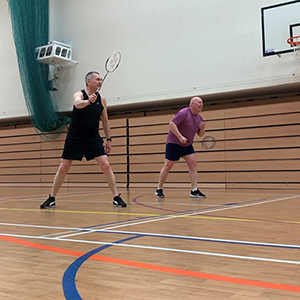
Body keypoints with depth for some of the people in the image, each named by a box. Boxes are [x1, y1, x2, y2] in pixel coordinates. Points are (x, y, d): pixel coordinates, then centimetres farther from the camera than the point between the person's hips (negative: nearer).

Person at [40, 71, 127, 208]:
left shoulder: (102, 100, 4)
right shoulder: (79, 94, -10)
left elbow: (105, 120, 13)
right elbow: (77, 104, -35)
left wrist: (108, 139, 9)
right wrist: (88, 101, -56)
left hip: (93, 138, 3)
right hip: (75, 138, -3)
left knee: (105, 165, -10)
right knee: (63, 168, 0)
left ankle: (116, 197, -2)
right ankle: (51, 198, 15)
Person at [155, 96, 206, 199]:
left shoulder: (199, 118, 7)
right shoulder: (183, 113, -16)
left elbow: (200, 134, 13)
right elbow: (172, 124, -22)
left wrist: (202, 127, -9)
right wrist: (180, 137, -29)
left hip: (187, 145, 7)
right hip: (174, 143, -7)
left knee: (193, 164, -7)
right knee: (168, 166, -3)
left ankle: (194, 190, -5)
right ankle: (159, 189, 10)